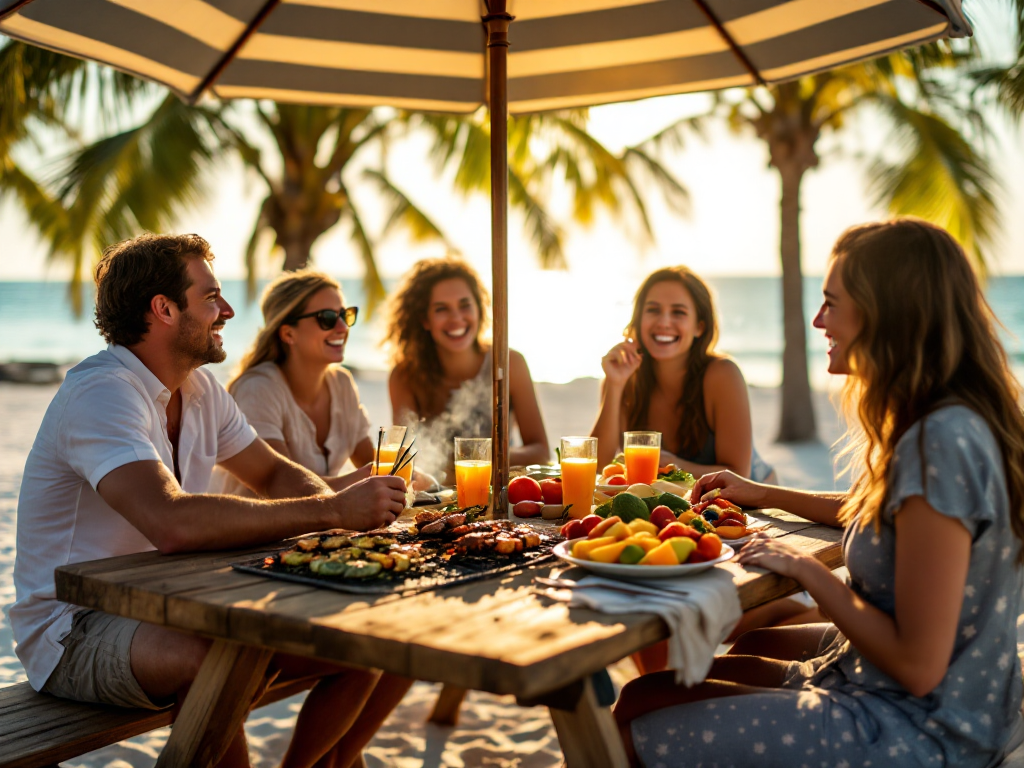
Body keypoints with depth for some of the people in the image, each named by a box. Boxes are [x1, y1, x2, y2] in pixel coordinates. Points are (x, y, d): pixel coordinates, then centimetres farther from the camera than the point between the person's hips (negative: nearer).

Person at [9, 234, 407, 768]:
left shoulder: (200, 388, 7)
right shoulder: (101, 392, -22)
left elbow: (273, 473, 15)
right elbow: (173, 523, -38)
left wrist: (345, 506, -9)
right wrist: (332, 512, -33)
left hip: (170, 605, 9)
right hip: (74, 631, -8)